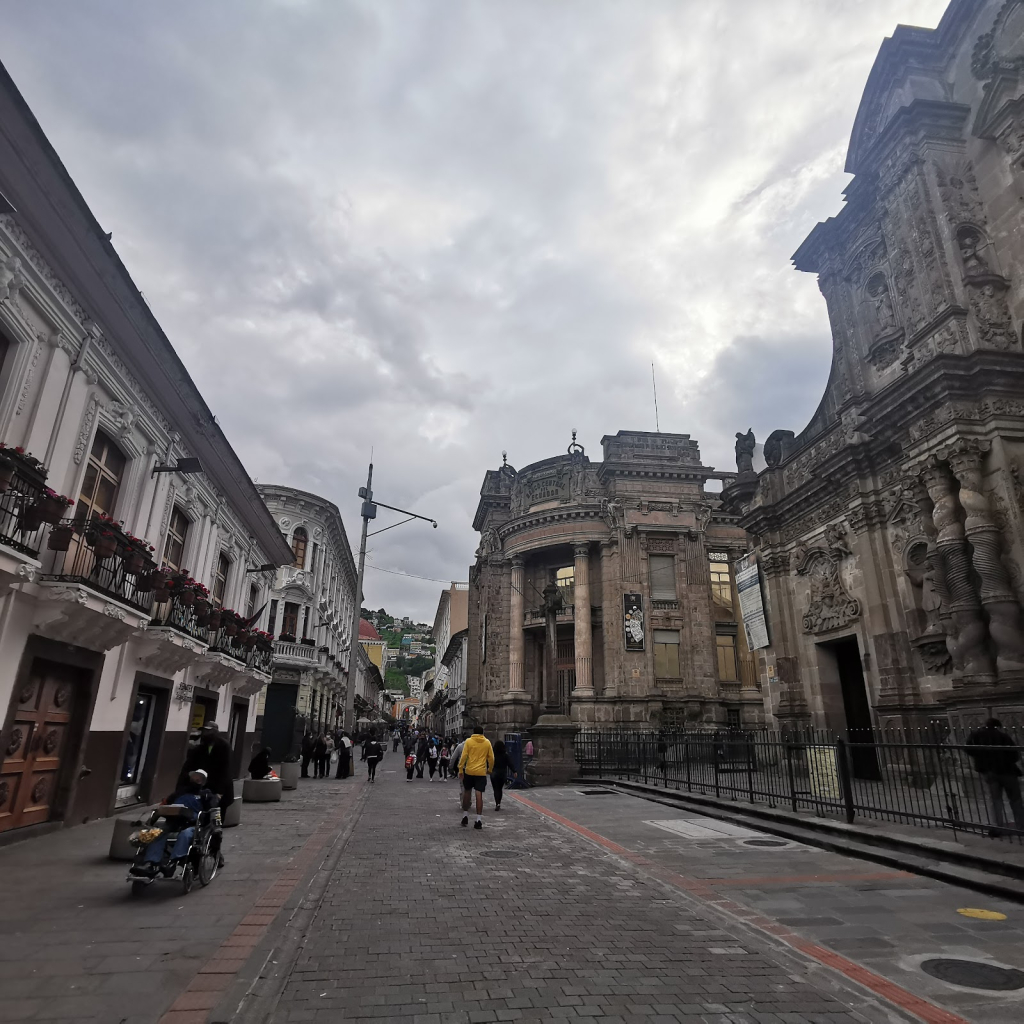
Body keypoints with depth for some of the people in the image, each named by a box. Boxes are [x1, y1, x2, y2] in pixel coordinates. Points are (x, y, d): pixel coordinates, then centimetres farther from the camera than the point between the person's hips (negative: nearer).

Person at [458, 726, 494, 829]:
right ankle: (479, 820, 0)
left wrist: (460, 770, 0)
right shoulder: (487, 742, 4)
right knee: (479, 794, 1)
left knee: (467, 792, 16)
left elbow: (463, 756, -6)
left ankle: (465, 816, 23)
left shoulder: (469, 741, -1)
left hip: (469, 771, 0)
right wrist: (490, 769, 20)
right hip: (481, 772, 0)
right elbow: (491, 758, 6)